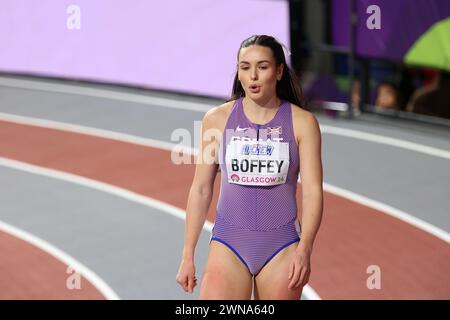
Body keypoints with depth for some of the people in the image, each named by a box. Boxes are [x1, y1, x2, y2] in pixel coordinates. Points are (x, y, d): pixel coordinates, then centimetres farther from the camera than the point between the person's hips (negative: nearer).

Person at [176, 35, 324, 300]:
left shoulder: (302, 122, 0)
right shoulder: (218, 119, 3)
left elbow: (313, 191, -5)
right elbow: (201, 190, 7)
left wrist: (304, 250, -19)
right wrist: (188, 256, 5)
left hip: (282, 246, 0)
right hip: (229, 242, 0)